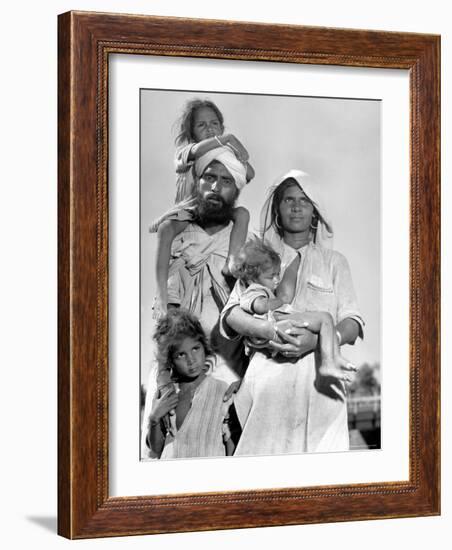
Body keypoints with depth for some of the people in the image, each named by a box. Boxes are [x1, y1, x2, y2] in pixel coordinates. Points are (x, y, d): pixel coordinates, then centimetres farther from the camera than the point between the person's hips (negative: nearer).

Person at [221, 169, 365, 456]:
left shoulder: (334, 261, 19)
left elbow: (353, 324, 8)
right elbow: (232, 313, 4)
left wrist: (317, 339, -14)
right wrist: (268, 329, -18)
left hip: (318, 377, 0)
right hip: (267, 375, 0)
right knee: (265, 454, -14)